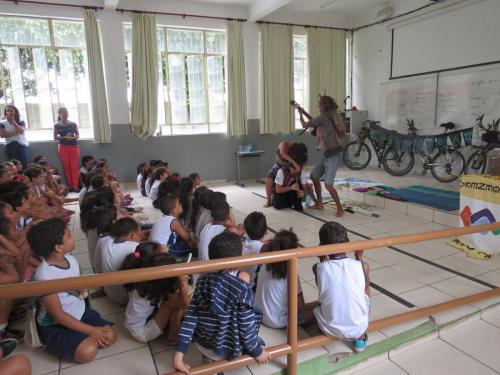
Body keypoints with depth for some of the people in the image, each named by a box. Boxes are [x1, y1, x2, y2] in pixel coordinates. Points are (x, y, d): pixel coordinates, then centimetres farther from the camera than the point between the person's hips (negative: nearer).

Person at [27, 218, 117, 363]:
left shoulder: (71, 259, -8)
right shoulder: (44, 276, -29)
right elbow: (58, 315, -23)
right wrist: (91, 330, -20)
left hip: (80, 312, 6)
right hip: (55, 325, -6)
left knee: (110, 336, -7)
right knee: (88, 352, -23)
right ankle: (56, 343, 3)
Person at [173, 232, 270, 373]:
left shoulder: (203, 280, -10)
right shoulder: (241, 288, -25)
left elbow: (190, 317, -11)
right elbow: (246, 326, -17)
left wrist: (179, 355, -9)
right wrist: (257, 351, -1)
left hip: (202, 345, 5)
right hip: (226, 350, -5)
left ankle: (209, 358, 19)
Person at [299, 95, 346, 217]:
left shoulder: (323, 117, -12)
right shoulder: (333, 115, 13)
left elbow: (305, 125, -3)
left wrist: (301, 114, 15)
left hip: (333, 154, -10)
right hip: (327, 153, 10)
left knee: (328, 184, -14)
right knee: (314, 176, 15)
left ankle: (340, 208, -2)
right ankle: (319, 203, 25)